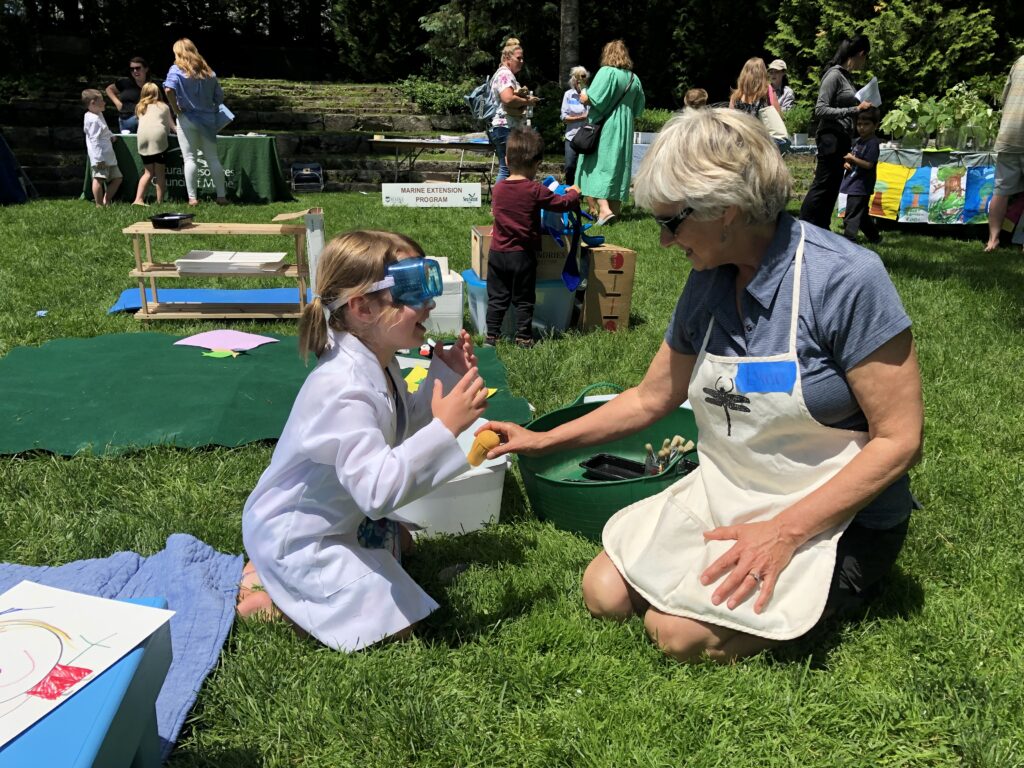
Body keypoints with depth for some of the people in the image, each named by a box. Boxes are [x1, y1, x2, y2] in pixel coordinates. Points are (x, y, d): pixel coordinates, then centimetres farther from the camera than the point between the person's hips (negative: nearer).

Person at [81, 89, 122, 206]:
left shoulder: (99, 115, 16)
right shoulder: (93, 120, -15)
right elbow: (94, 140, -20)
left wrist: (111, 135, 15)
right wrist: (99, 159, -24)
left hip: (109, 156, 11)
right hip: (100, 158, -11)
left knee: (117, 178, 15)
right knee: (99, 179, -10)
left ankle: (106, 201, 21)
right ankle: (99, 205, -6)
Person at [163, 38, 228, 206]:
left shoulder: (176, 70, -4)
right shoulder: (208, 72, 9)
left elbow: (168, 89, -20)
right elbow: (220, 97, 8)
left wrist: (176, 109, -10)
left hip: (187, 118, -3)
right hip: (208, 119, 3)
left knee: (190, 158, 0)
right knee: (212, 158, 8)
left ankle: (192, 198, -2)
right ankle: (221, 196, 7)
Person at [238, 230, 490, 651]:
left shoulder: (377, 364, -6)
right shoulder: (345, 390, -36)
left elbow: (400, 426, 11)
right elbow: (379, 490, -42)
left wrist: (444, 376, -1)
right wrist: (445, 428, -41)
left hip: (338, 515, 10)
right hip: (295, 534, -9)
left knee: (400, 542, 31)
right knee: (395, 623, -6)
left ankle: (278, 571, 23)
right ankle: (264, 592, 2)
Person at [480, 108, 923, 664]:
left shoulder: (845, 279, -21)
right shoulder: (706, 285, -1)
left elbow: (899, 441, -19)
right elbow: (651, 398, 11)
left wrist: (784, 531, -24)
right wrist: (543, 441, 10)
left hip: (835, 516, -6)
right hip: (723, 494, 7)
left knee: (678, 631, -20)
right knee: (605, 595, -4)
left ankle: (838, 593, 5)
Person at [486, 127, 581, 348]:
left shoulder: (498, 189, 0)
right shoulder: (535, 191, -13)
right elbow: (563, 203, -4)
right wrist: (574, 193, 18)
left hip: (497, 253, 3)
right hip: (523, 255, -3)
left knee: (496, 297, 12)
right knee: (524, 300, 9)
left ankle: (491, 335, 13)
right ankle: (523, 337, 14)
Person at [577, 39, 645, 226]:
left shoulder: (607, 72, -10)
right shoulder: (634, 78, 9)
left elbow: (590, 98, -18)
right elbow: (638, 109, 16)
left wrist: (583, 97, 3)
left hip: (603, 128, -6)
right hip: (624, 130, 6)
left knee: (596, 166, -5)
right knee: (618, 167, 11)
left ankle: (602, 208, -22)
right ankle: (615, 209, 14)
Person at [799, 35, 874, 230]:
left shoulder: (846, 76, 14)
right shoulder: (834, 75, -12)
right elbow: (820, 110, -19)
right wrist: (854, 110, -22)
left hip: (841, 140, 9)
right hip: (831, 139, -9)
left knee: (832, 187, 12)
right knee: (822, 186, -8)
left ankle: (821, 229, 19)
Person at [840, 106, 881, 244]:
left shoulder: (872, 143, -13)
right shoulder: (858, 142, 14)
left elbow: (868, 164, -20)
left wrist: (852, 158, -19)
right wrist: (846, 163, 3)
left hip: (861, 185, -10)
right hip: (854, 184, 10)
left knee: (852, 214, -13)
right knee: (862, 214, 19)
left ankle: (849, 239, -14)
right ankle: (874, 236, 32)